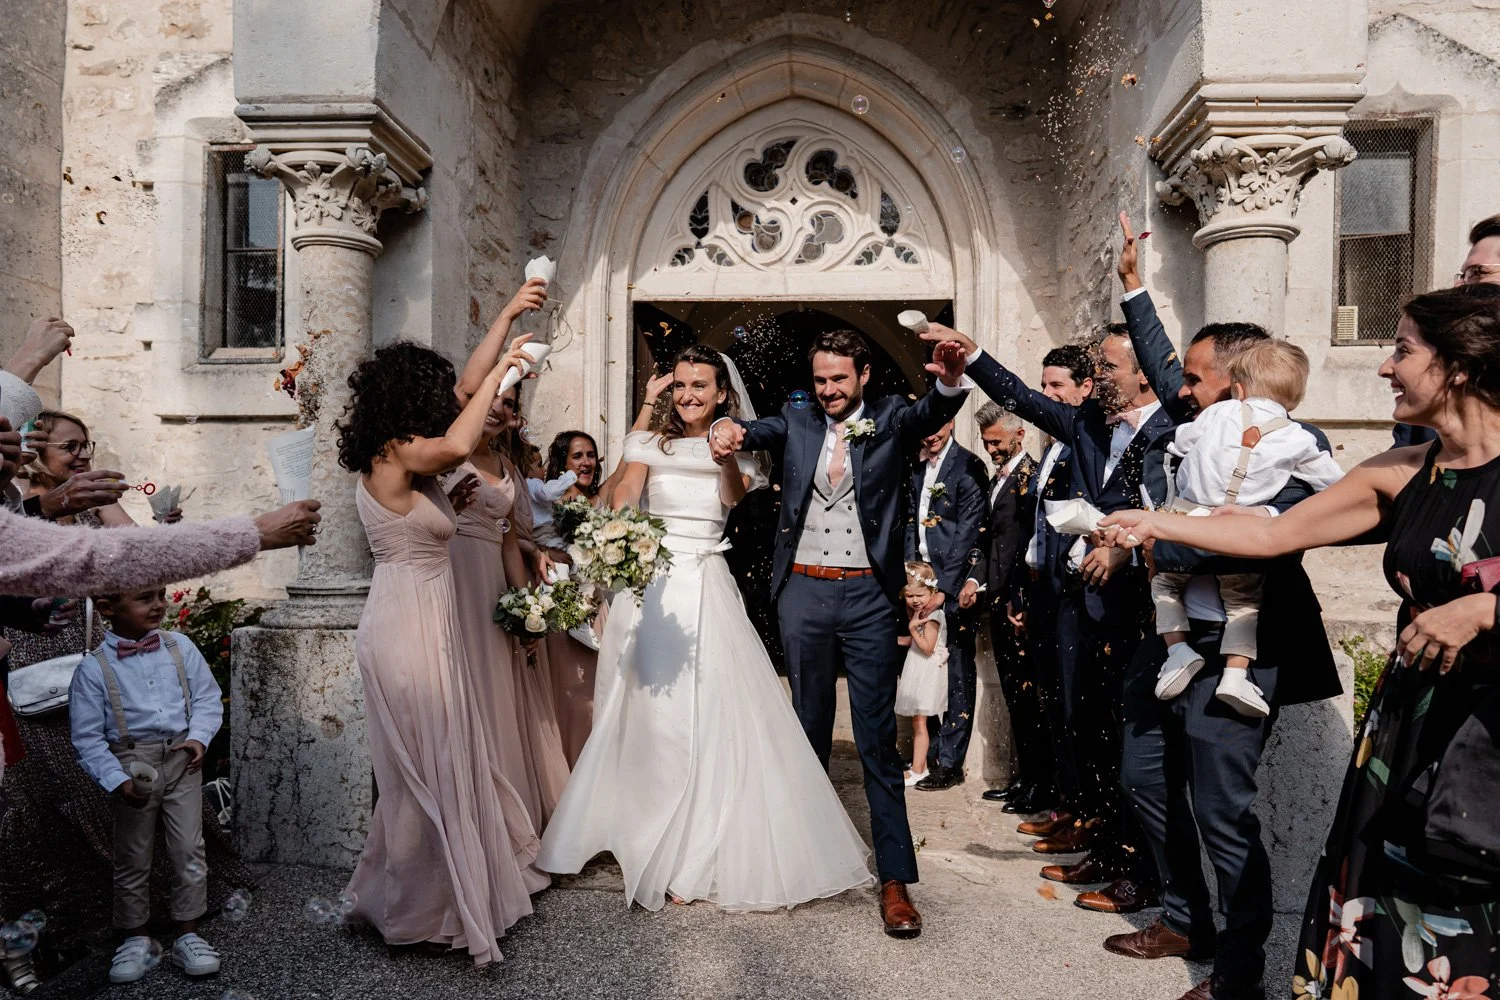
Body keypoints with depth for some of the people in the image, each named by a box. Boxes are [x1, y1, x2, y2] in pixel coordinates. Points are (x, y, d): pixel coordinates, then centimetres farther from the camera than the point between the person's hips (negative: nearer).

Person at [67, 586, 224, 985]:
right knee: (133, 857, 13)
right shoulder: (93, 669, -10)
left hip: (181, 760, 2)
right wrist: (116, 780, -14)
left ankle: (187, 934, 19)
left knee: (189, 850, 4)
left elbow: (207, 697, 3)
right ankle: (135, 937, 31)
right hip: (132, 767, -1)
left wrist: (199, 737, -13)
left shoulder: (180, 647, -3)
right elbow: (87, 736, -6)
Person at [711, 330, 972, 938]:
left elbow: (931, 413, -17)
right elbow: (758, 431, -9)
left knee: (877, 737, -1)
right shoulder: (797, 422, 8)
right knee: (809, 726, 16)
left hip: (868, 595, -2)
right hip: (803, 592, 3)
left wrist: (951, 380, -41)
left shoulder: (890, 421, 2)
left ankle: (895, 877, 5)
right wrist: (728, 430, -34)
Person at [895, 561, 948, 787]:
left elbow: (927, 648, -19)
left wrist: (912, 628, -23)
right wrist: (897, 640, 7)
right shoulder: (918, 613, 12)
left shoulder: (933, 616, -17)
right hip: (917, 672, 9)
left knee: (919, 722, -6)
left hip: (928, 673, -9)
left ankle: (917, 771, -1)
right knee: (917, 722, 13)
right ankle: (921, 764, 22)